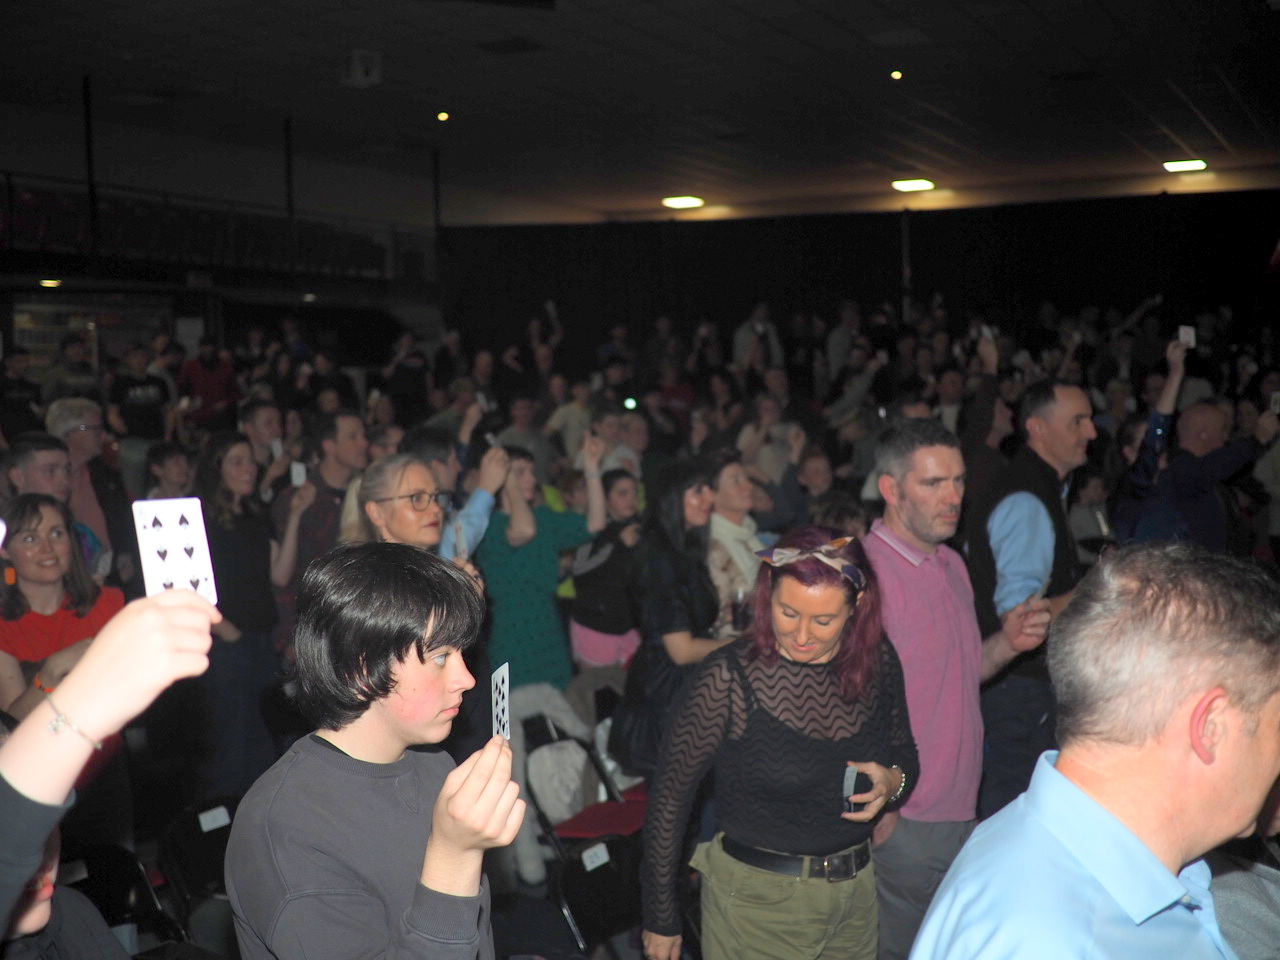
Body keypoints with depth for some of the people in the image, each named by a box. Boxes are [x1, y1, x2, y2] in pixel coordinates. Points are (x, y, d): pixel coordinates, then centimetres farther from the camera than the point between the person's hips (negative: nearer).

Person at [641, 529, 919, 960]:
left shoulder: (878, 661, -5)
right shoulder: (729, 677, -18)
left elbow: (905, 754, 12)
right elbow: (670, 795, -10)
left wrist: (893, 781, -12)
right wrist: (661, 919, -6)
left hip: (856, 894, 5)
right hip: (755, 902, -4)